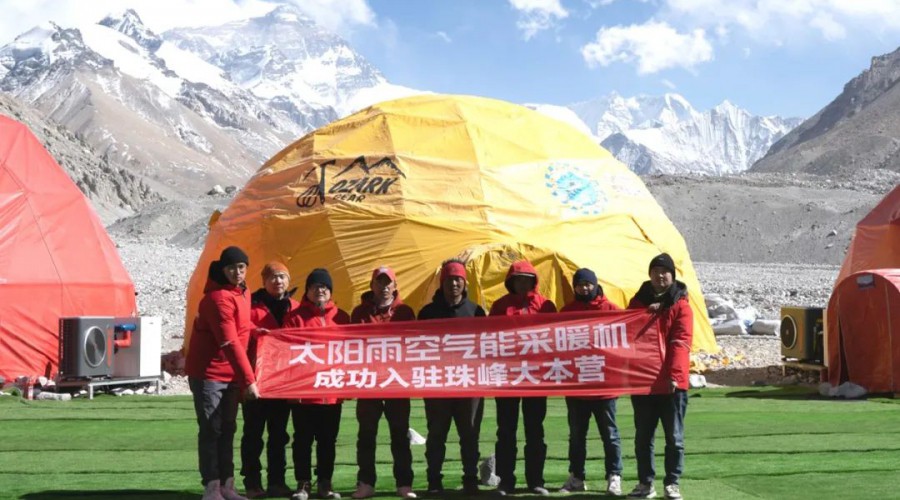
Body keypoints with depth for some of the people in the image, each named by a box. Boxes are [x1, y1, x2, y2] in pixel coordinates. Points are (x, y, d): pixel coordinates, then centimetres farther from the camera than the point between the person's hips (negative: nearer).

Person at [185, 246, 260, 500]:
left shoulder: (241, 293, 7)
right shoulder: (218, 298, -21)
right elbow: (230, 343, -26)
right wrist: (249, 379, -27)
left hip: (230, 374, 9)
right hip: (208, 373, -8)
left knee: (227, 429, 10)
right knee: (211, 430, -4)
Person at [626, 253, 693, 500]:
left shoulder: (681, 306, -4)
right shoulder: (638, 302, 9)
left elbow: (681, 342, -13)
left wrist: (674, 375, -22)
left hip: (671, 382, -4)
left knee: (674, 437, 3)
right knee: (643, 436, 10)